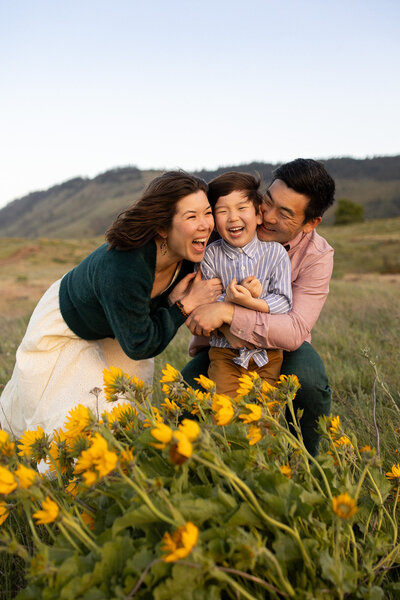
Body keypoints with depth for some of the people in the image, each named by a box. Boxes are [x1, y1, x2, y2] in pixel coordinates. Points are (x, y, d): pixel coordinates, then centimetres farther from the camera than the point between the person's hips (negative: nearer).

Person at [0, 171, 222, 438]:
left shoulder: (184, 256, -24)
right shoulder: (122, 270, -45)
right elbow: (139, 346, -32)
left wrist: (174, 300, -28)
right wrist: (185, 304, -31)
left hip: (111, 334, 7)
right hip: (65, 329, -6)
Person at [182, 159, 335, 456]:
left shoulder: (317, 255, -21)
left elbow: (296, 331, -32)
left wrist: (227, 312, -42)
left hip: (282, 344, -1)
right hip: (222, 343, 1)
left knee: (308, 381, -33)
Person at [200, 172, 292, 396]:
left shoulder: (276, 253, -4)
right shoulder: (211, 255, -3)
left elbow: (283, 301, -9)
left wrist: (251, 302, -25)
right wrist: (231, 298, -24)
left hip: (268, 354, 0)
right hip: (225, 353, 0)